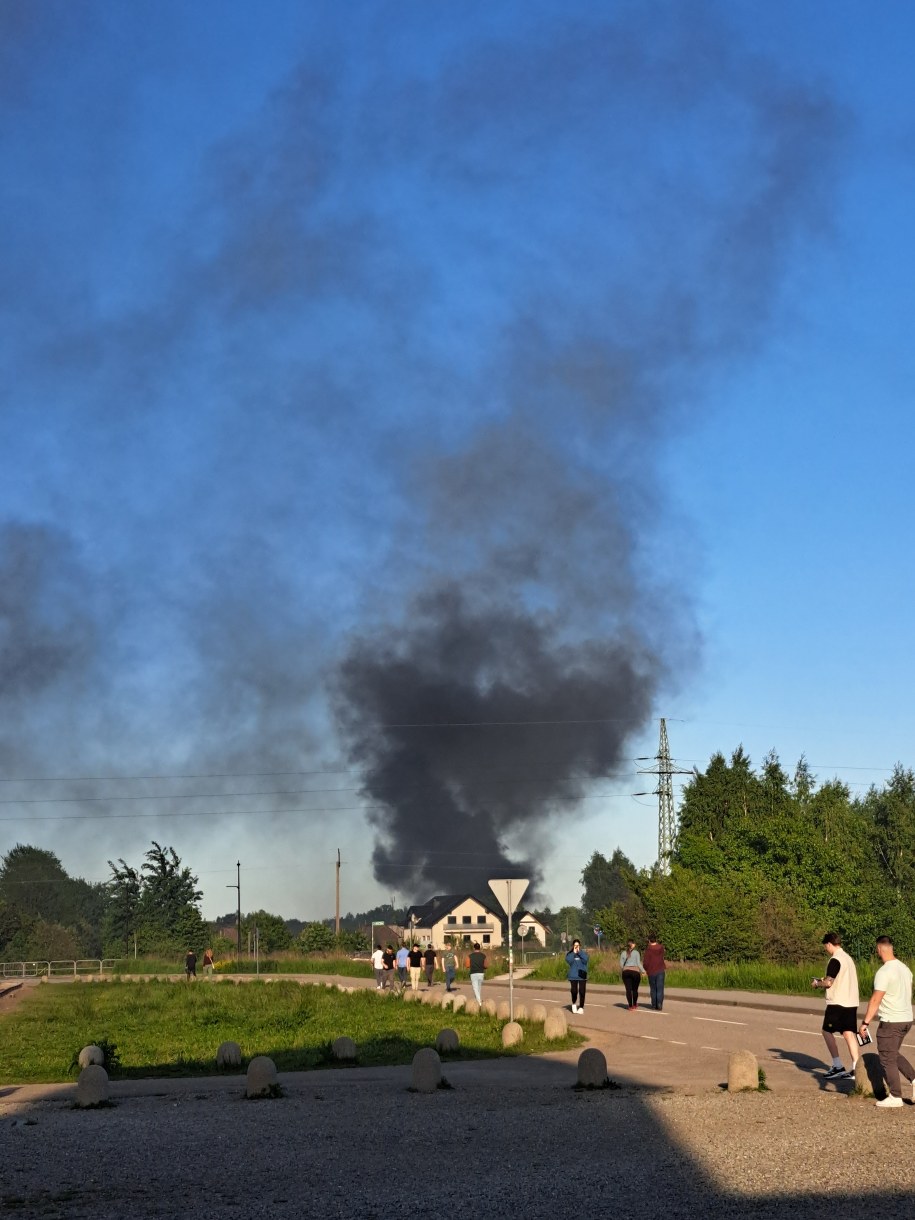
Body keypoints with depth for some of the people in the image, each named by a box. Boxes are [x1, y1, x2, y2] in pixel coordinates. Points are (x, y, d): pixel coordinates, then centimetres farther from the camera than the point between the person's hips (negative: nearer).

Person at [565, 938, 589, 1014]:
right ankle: (574, 1004, 21)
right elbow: (569, 960, -12)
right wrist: (574, 953, -10)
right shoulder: (570, 954, 7)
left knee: (582, 991, -3)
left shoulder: (583, 953, 7)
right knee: (574, 991, -4)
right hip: (573, 976, 0)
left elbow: (585, 960, -12)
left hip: (582, 976, 0)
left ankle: (581, 1007, 5)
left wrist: (579, 952, -11)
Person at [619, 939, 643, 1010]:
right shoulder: (636, 953, 0)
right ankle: (634, 1004, 25)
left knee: (628, 989, 0)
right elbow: (638, 963, -6)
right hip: (635, 971, -2)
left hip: (626, 972, 2)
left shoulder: (623, 953, 9)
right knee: (635, 989, 12)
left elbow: (621, 965, 9)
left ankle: (630, 1006, -3)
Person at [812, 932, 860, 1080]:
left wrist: (817, 983, 2)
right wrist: (825, 981, 21)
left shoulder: (835, 960, -13)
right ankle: (856, 1069, -3)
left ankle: (838, 1066, 0)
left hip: (837, 1003, -8)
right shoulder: (849, 959, 15)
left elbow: (829, 982, -17)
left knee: (827, 1031, 4)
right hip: (851, 1002, 8)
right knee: (849, 1033, 5)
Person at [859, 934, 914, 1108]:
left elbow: (875, 1000, -19)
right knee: (894, 1054, 22)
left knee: (888, 1059, 2)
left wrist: (865, 1022, -16)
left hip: (891, 1022, -8)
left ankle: (895, 1097, 5)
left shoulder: (884, 972, -18)